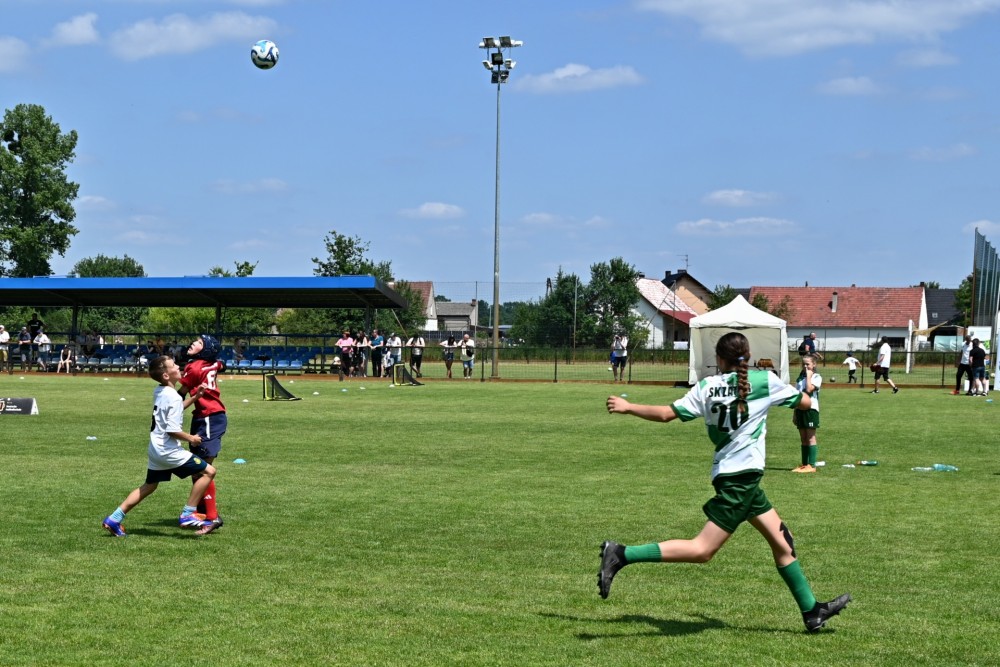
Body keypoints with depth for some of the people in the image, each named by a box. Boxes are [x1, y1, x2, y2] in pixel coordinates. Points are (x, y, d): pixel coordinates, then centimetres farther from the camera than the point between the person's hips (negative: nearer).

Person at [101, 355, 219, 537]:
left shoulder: (159, 391, 10)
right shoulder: (173, 397, -17)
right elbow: (173, 430, -21)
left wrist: (194, 397, 17)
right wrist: (191, 438, -6)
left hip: (156, 449, 9)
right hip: (168, 450, -9)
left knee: (149, 486, 23)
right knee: (208, 471, -7)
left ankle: (114, 519, 21)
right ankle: (188, 515, -6)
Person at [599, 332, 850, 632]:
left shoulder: (706, 387, 3)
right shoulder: (765, 381, -5)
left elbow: (667, 414, -2)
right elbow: (805, 403, 6)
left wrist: (628, 407, 11)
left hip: (728, 475, 7)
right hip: (742, 474, -7)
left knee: (781, 540, 15)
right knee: (702, 550, -9)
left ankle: (812, 611, 23)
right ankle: (622, 554, -17)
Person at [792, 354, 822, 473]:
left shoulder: (816, 377, -4)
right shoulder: (800, 377, 17)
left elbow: (809, 389, -21)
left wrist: (809, 376, -12)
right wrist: (794, 413, 13)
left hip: (811, 409, -7)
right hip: (800, 409, 7)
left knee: (810, 437, -5)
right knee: (803, 439, 9)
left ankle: (811, 465, -5)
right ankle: (804, 464, 13)